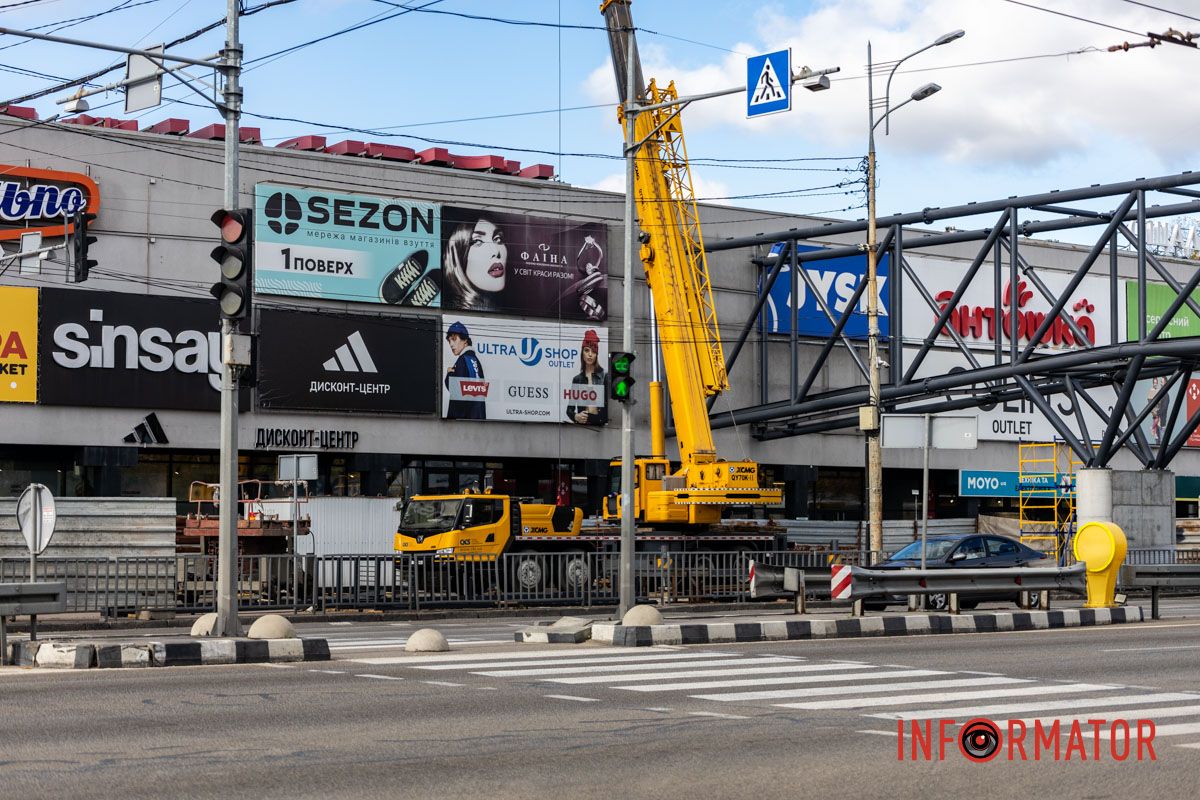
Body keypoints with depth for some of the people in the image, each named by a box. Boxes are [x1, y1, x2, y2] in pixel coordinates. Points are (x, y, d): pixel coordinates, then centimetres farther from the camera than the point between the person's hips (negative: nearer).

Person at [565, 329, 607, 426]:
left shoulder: (604, 376, 3)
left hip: (600, 422, -2)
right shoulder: (577, 379, 13)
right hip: (582, 422, 2)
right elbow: (570, 408, 16)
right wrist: (575, 416, -3)